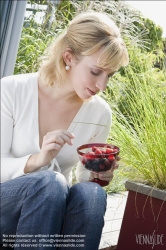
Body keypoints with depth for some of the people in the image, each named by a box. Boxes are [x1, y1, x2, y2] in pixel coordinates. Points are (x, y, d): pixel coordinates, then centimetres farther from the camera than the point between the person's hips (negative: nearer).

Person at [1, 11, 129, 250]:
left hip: (53, 207, 3)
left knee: (91, 193, -30)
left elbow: (85, 179, 8)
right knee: (49, 182, -33)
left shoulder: (99, 113, -4)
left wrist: (98, 175, -16)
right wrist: (37, 159, -32)